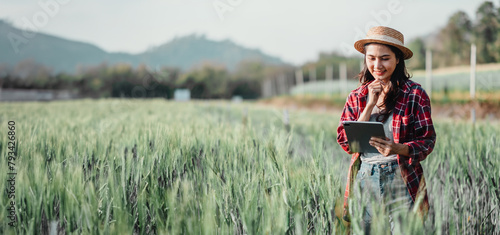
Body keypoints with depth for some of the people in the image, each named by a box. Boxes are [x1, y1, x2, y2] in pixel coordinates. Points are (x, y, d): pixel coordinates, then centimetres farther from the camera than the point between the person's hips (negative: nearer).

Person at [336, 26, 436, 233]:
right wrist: (370, 104, -7)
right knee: (366, 230, 7)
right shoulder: (356, 97, 8)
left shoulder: (414, 94, -2)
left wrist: (397, 149, -24)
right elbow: (346, 143, 0)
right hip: (364, 180, 3)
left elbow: (427, 140, -4)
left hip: (401, 180, -2)